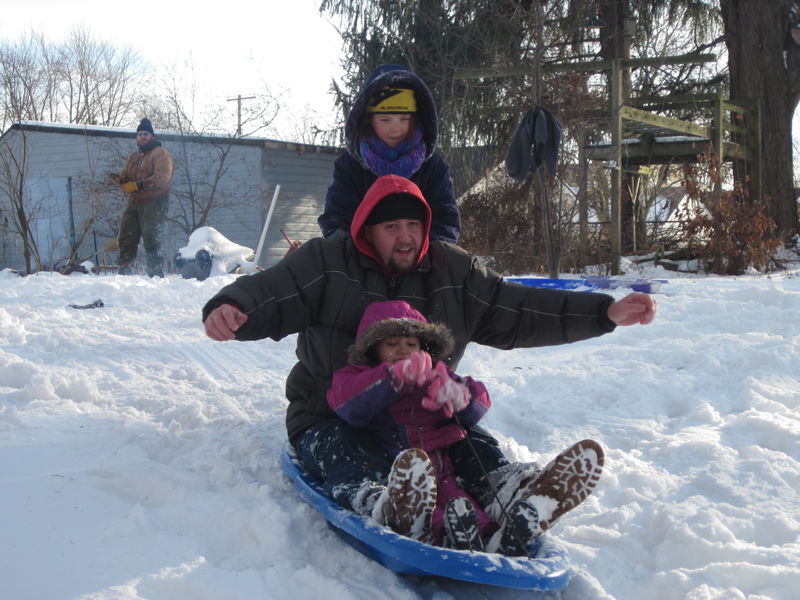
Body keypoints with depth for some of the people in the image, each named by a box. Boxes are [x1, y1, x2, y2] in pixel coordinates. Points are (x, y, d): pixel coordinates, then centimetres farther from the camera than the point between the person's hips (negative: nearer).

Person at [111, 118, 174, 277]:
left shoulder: (160, 153, -4)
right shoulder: (133, 157, 23)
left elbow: (161, 178, -18)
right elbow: (126, 176, 18)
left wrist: (137, 185, -24)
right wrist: (120, 179, -8)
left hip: (154, 204, -8)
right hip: (134, 204, 8)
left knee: (151, 240, -10)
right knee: (126, 237, 6)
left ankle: (156, 274, -5)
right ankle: (124, 272, 14)